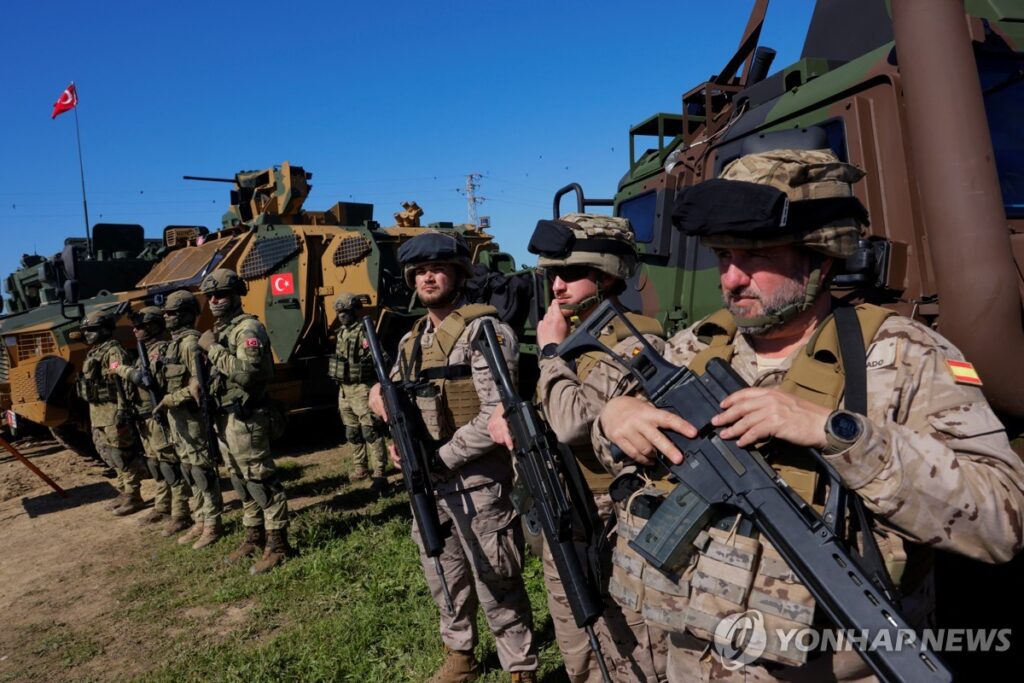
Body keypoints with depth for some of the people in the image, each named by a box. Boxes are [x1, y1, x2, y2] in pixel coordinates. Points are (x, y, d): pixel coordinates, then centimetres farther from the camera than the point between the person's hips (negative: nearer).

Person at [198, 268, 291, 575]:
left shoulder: (248, 328, -14)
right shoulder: (220, 330, 15)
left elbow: (247, 372, -27)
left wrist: (212, 348, -19)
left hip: (245, 420, -10)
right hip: (225, 419, 10)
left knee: (261, 482, -5)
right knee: (242, 483, 16)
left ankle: (277, 543, 3)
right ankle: (253, 536, 27)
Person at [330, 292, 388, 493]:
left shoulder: (364, 332, -14)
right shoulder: (341, 332, 14)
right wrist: (338, 379, 25)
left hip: (362, 388, -9)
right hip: (344, 389, 9)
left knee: (371, 431, -10)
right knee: (352, 432, 16)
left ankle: (379, 474, -10)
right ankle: (360, 467, 29)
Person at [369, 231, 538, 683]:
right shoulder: (412, 340, 11)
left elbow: (500, 414, -21)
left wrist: (438, 458, -18)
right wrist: (382, 396, -3)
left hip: (477, 482, -7)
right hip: (427, 480, 8)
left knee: (495, 588, 4)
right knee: (444, 581, 21)